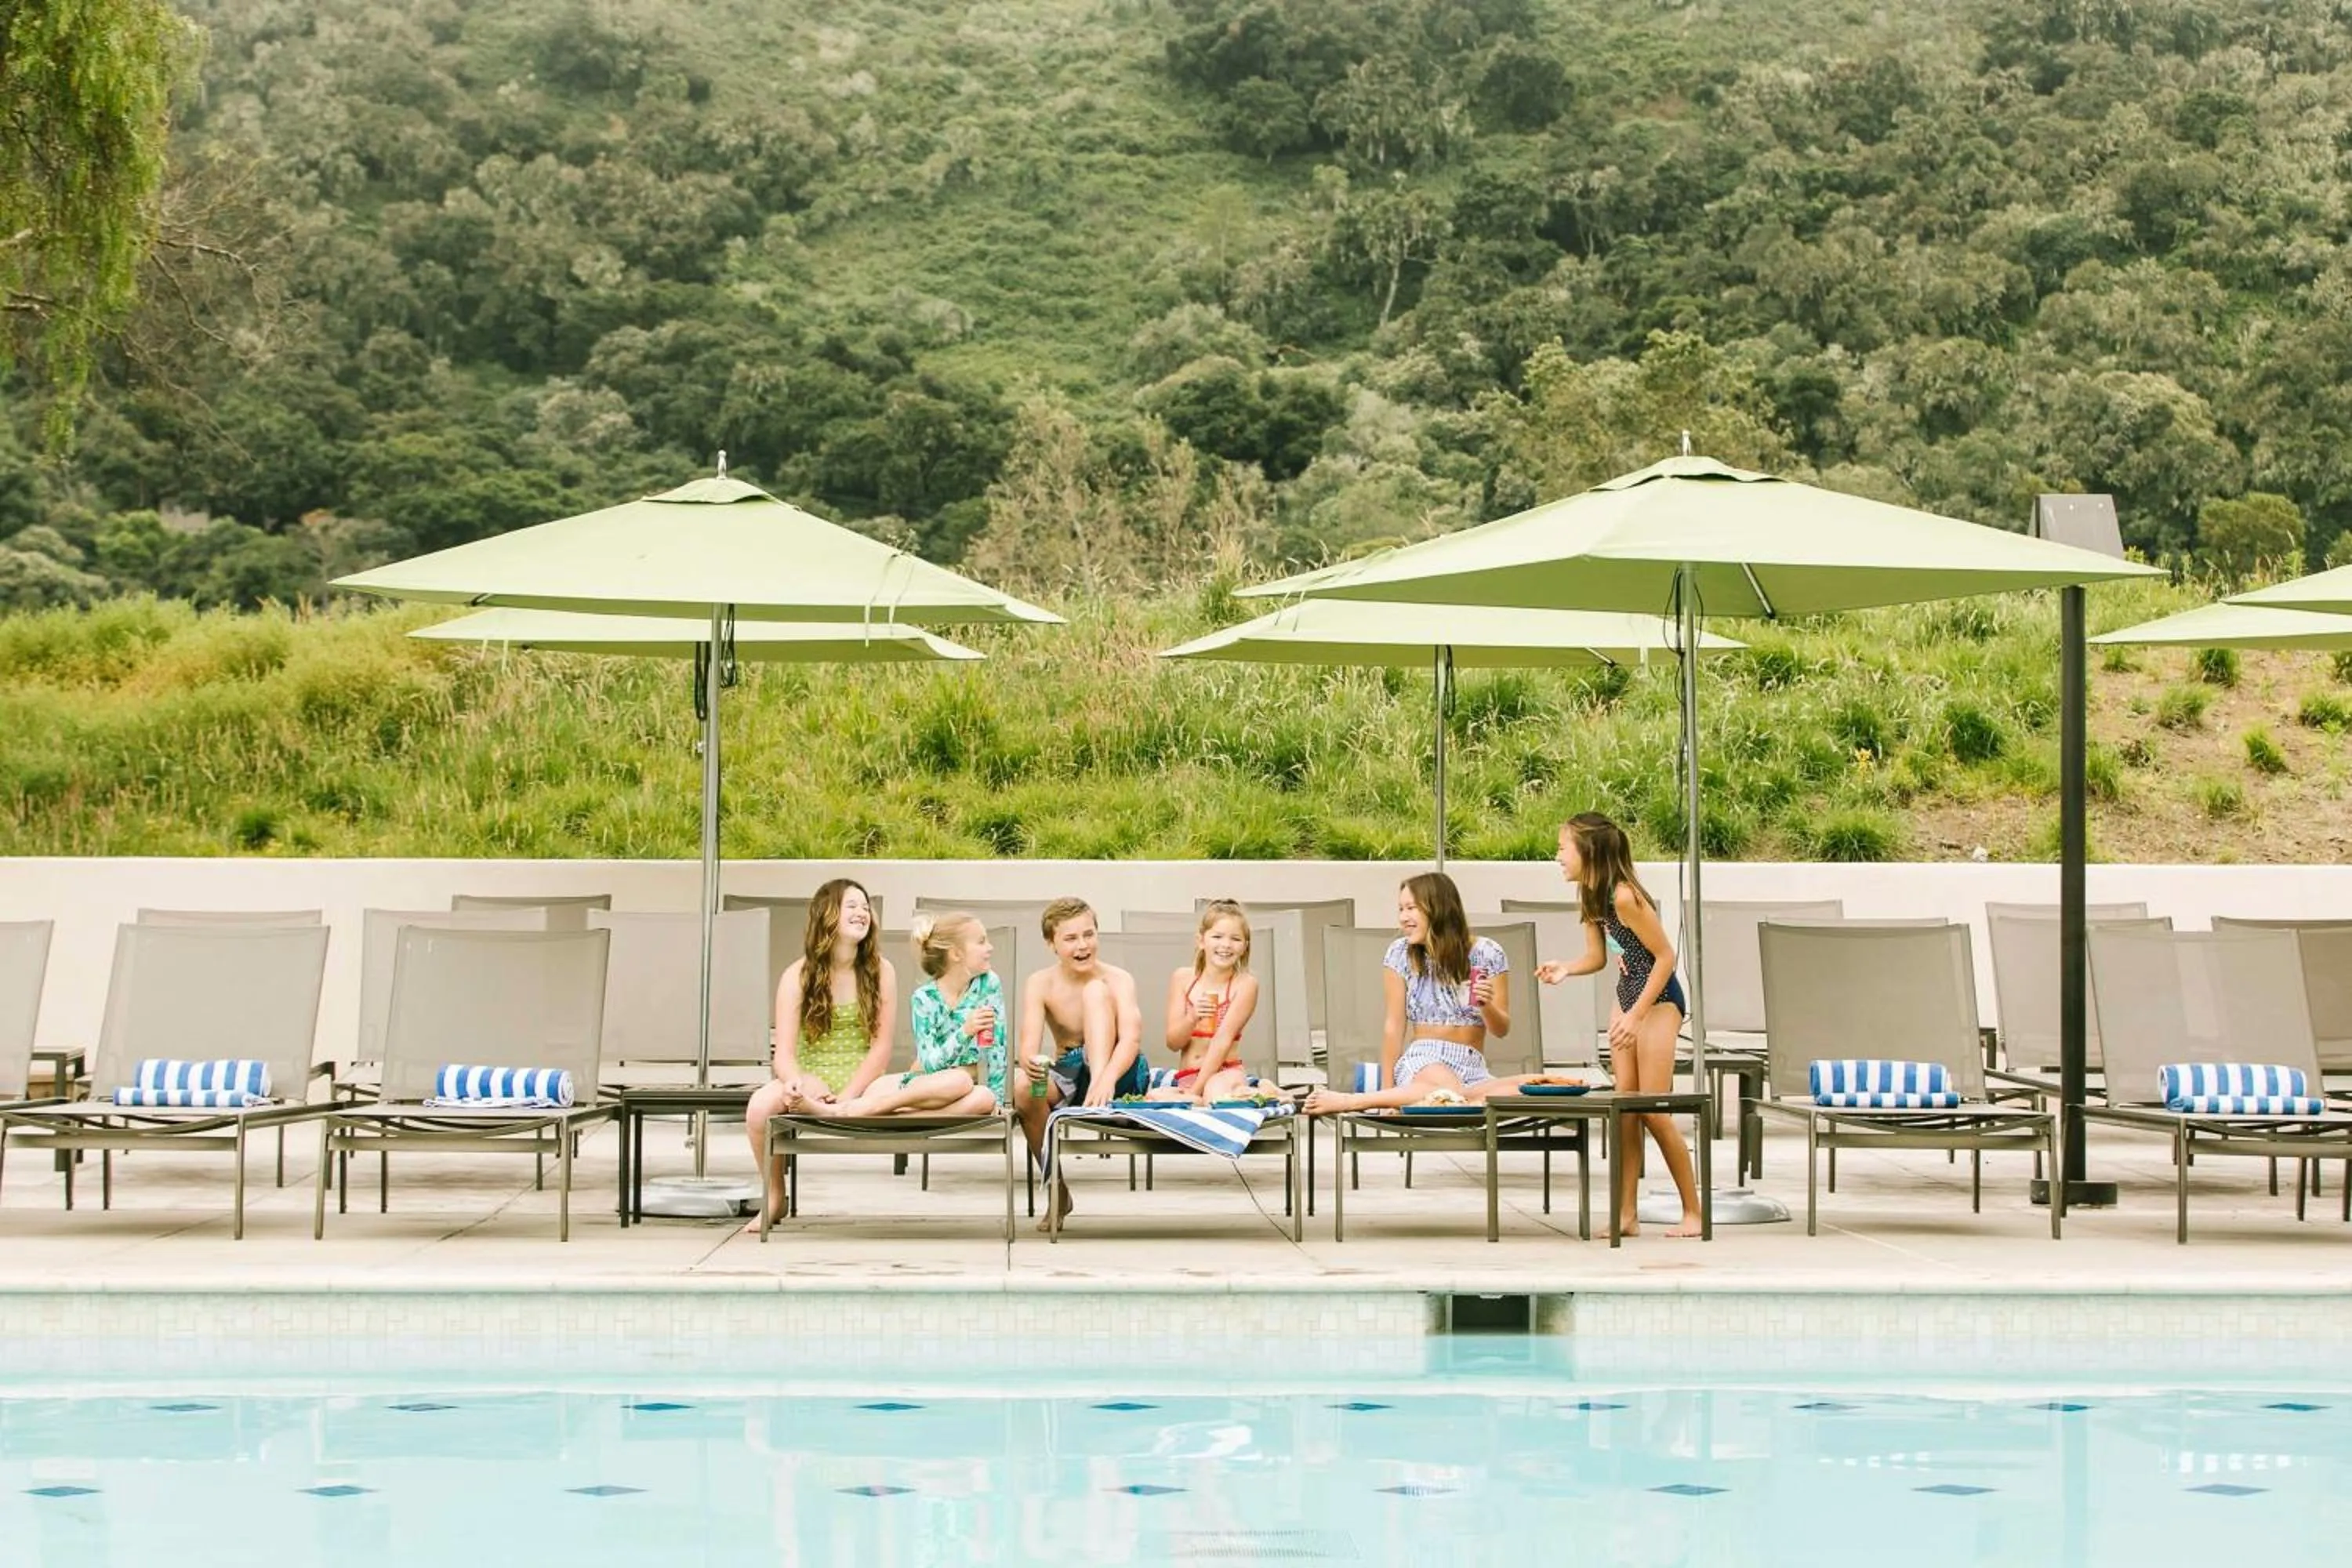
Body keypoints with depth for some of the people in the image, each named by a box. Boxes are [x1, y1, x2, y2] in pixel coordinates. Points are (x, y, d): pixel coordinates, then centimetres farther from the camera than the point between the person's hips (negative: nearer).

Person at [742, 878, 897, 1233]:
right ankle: (774, 1196, -8)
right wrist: (796, 1083, -32)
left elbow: (881, 1046, -3)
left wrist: (844, 1098, -16)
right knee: (761, 1105, -31)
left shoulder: (881, 972, 2)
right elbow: (785, 1053, -9)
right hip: (810, 1080, 1)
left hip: (860, 1084, -1)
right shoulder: (798, 976, 0)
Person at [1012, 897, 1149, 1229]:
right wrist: (1029, 1063, -43)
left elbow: (1131, 1039, -27)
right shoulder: (1040, 984, -6)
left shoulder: (1116, 979, -12)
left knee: (1096, 990, -21)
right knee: (1022, 1087, -33)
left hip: (1118, 1075, -3)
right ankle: (1057, 1190, -12)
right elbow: (1029, 1046, -17)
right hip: (1067, 1077, 3)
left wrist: (1105, 1079, -47)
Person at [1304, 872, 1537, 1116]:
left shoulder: (1487, 953, 5)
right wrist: (1387, 1091, -2)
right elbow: (1394, 1025, 3)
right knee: (1451, 1093, -41)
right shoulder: (1401, 953, 5)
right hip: (1421, 1064, -3)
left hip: (1473, 1071, 3)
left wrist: (1487, 1005, -14)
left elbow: (1502, 1029, 8)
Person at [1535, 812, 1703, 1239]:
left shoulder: (1625, 896, -25)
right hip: (1627, 998, 9)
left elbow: (1666, 956, -20)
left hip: (1658, 999, -9)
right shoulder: (1590, 896, 2)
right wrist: (1565, 969, -11)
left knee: (1653, 1111, -7)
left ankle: (1693, 1211, 4)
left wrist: (1637, 1015, -19)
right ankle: (1627, 1214, 6)